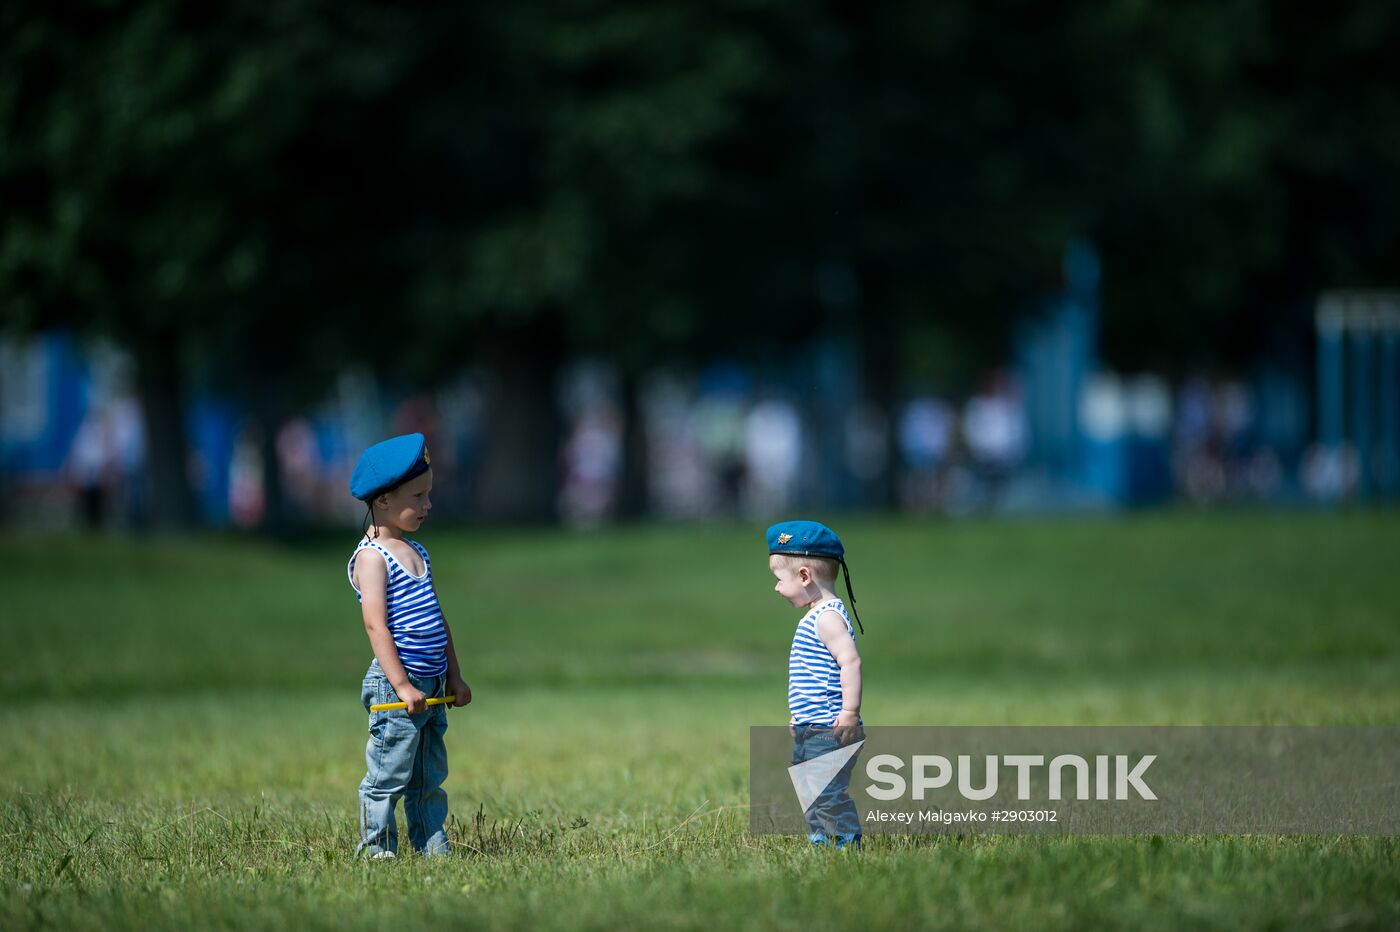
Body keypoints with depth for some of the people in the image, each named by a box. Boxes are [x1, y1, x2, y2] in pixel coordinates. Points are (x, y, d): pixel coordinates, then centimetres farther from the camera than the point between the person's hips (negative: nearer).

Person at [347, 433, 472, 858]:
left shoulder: (416, 552, 16)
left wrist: (454, 677, 16)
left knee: (430, 778, 13)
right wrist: (401, 684, -22)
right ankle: (377, 848, 3)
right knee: (388, 777, -4)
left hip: (431, 687, 9)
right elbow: (375, 624, -18)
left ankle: (433, 847, 19)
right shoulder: (372, 556, -11)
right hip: (395, 685, -9)